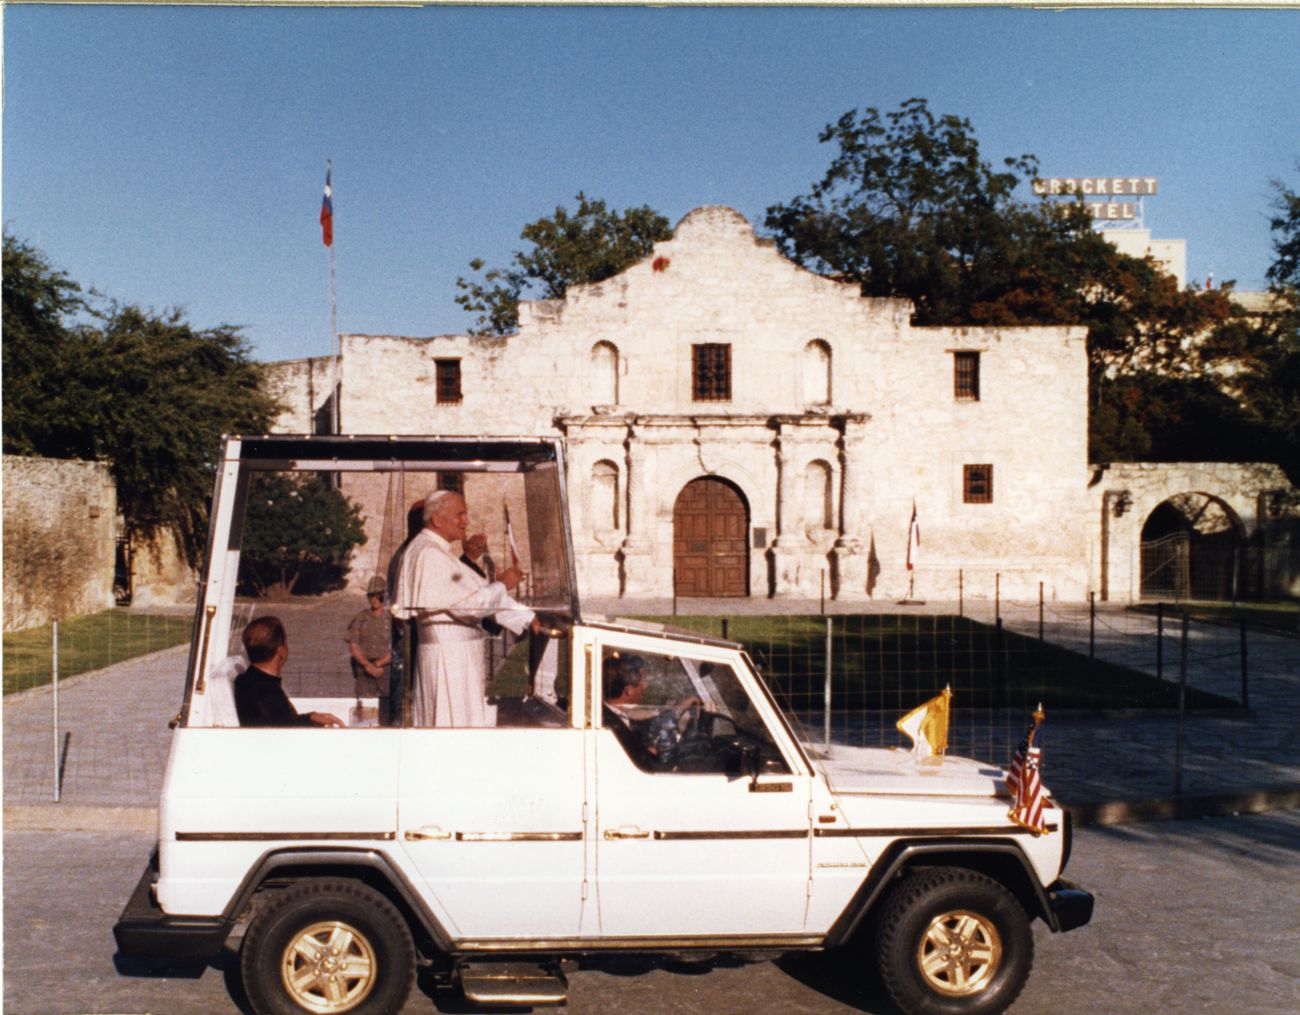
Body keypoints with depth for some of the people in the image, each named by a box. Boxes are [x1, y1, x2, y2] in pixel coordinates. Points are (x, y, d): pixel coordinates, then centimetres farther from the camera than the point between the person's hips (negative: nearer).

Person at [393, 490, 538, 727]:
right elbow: (465, 602, -22)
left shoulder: (441, 553, 17)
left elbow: (481, 591, 18)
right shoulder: (428, 555, -16)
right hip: (447, 658, -10)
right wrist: (501, 585, -9)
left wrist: (527, 617, 14)